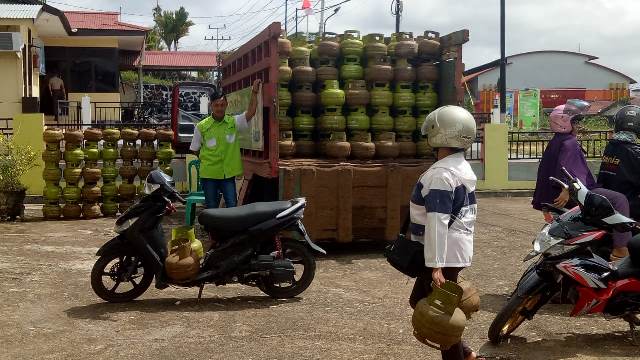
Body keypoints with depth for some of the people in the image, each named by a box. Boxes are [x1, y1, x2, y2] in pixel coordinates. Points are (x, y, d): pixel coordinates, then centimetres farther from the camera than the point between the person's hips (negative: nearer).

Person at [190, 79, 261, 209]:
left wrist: (254, 92, -22)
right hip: (209, 174, -1)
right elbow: (195, 150, 6)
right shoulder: (201, 127, -4)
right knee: (211, 208, 11)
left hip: (229, 174, 1)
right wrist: (207, 160, 7)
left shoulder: (233, 122, 0)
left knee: (232, 207, 2)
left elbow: (250, 112, -15)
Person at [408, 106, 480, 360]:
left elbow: (437, 222, -25)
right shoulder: (464, 168, 12)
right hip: (459, 249, 10)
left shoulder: (441, 174, -20)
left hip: (445, 254, -10)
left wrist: (436, 265, -27)